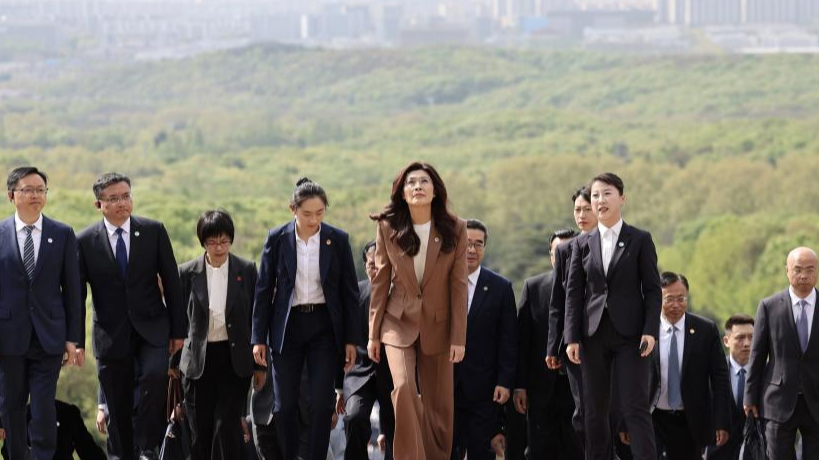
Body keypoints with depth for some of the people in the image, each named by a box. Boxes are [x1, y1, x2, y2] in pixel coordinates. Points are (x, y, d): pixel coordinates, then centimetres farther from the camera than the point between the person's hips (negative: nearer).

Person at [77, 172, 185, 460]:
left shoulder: (154, 231, 0)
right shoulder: (86, 241, -2)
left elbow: (171, 282, 4)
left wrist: (178, 329, 2)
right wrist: (76, 341, -5)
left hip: (151, 328, 0)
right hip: (111, 334, 0)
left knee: (156, 375, -26)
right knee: (118, 407, 4)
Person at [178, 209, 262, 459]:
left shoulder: (247, 270, -1)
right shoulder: (188, 272, 0)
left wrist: (260, 364, 4)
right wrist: (172, 363, 6)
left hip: (235, 359, -1)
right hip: (199, 361, 1)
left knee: (227, 427, -9)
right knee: (200, 431, 4)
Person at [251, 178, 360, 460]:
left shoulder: (337, 240, -2)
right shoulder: (277, 239, -2)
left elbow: (349, 292, 3)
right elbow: (264, 289, 2)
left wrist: (351, 339, 0)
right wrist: (259, 338, -1)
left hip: (324, 327, 0)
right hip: (287, 327, 0)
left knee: (322, 403, -6)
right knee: (285, 405, 2)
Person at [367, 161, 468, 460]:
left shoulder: (454, 229, -5)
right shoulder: (388, 227, -3)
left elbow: (458, 286, -4)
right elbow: (381, 281, 2)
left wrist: (459, 337, -7)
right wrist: (374, 333, 3)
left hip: (438, 326, 1)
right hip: (399, 323, 0)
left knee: (439, 405, 3)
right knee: (404, 388, -21)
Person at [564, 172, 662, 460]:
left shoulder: (640, 240, 2)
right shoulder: (583, 244, 9)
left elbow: (652, 289, 0)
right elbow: (574, 292, 8)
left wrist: (650, 331, -11)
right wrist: (572, 337, -1)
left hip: (630, 335, -3)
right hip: (594, 335, 3)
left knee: (635, 407, -9)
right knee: (595, 411, 5)